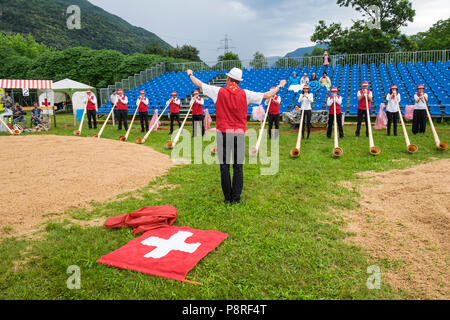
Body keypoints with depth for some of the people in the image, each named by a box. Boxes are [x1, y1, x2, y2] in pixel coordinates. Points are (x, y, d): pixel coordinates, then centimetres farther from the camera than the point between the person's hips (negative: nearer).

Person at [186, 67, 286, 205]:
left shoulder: (219, 92, -1)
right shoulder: (245, 94, 0)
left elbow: (199, 84, 10)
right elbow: (267, 96, 7)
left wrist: (190, 74, 29)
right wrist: (280, 86, 24)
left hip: (223, 133, 0)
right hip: (239, 133, 1)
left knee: (224, 166, 6)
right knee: (238, 167, 6)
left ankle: (227, 198, 12)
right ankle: (236, 198, 11)